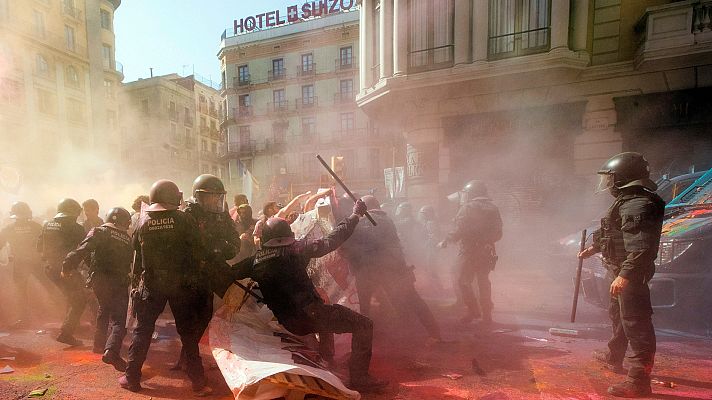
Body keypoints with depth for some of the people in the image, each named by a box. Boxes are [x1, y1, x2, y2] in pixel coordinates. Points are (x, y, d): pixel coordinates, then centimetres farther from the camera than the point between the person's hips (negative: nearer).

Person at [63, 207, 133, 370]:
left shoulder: (99, 232, 2)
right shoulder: (127, 240, 10)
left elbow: (83, 250, -15)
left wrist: (68, 264, -13)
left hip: (100, 280, 1)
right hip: (120, 284, -1)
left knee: (104, 310, 27)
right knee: (118, 320, -3)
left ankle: (99, 344, 37)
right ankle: (111, 350, -24)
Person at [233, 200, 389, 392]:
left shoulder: (255, 259, 3)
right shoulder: (295, 248, -10)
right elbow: (331, 241, -7)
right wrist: (355, 215, 3)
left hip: (289, 324, 7)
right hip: (310, 316, -7)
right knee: (364, 325, 3)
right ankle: (359, 378, 4)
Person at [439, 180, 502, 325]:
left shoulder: (468, 208, -12)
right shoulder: (493, 208, 7)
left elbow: (458, 230, -18)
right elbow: (498, 233, 11)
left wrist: (445, 242, -7)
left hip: (469, 251, -7)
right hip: (487, 252, 7)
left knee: (464, 281, 6)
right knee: (484, 282, 16)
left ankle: (474, 310, 4)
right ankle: (487, 314, 22)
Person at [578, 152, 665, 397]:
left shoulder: (638, 205, -21)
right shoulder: (627, 201, 13)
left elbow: (641, 247, -31)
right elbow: (616, 235, 26)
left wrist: (625, 274, -37)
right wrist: (593, 248, 35)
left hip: (631, 275, -11)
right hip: (621, 272, 11)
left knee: (636, 324, -6)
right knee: (618, 315, 24)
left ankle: (639, 382, 1)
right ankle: (614, 357, 42)